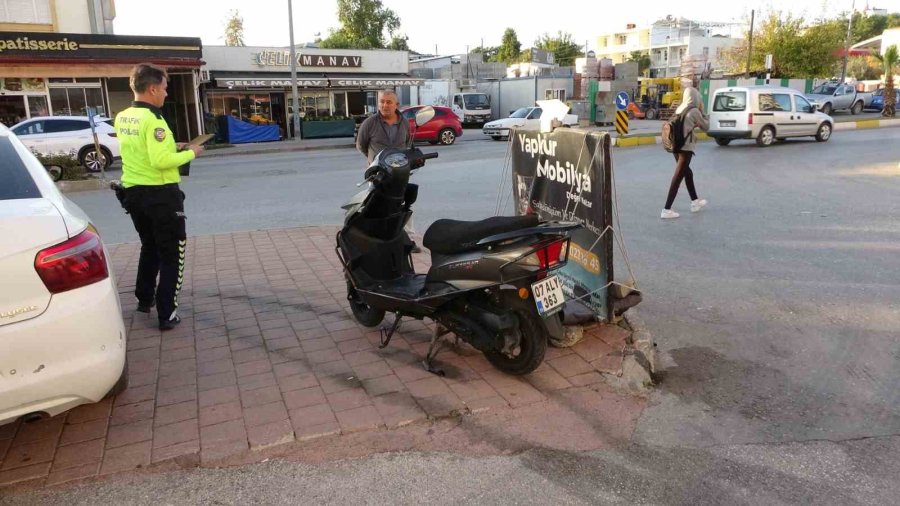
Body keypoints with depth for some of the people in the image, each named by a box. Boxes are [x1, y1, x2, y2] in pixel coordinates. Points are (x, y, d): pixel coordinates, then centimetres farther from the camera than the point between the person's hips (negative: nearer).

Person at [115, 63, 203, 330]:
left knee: (150, 246, 26)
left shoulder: (122, 118, 7)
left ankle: (145, 299, 38)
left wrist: (173, 147, 12)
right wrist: (190, 153, -12)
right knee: (172, 254, 2)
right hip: (161, 194, -8)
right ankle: (167, 315, 3)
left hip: (133, 192, 8)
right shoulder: (152, 119, -19)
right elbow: (161, 161, -27)